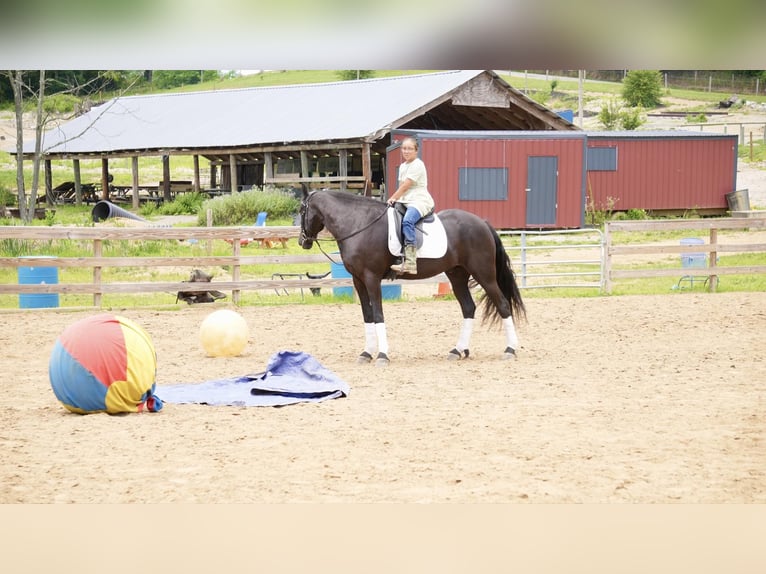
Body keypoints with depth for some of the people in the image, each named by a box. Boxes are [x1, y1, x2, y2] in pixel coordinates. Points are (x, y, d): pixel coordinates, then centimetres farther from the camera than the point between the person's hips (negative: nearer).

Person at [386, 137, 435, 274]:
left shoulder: (417, 165, -9)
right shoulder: (403, 166, 19)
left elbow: (405, 186, -13)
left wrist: (393, 199, -7)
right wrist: (395, 199, 4)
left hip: (420, 201, -10)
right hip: (406, 202, 10)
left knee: (407, 221, -36)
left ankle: (410, 262, -45)